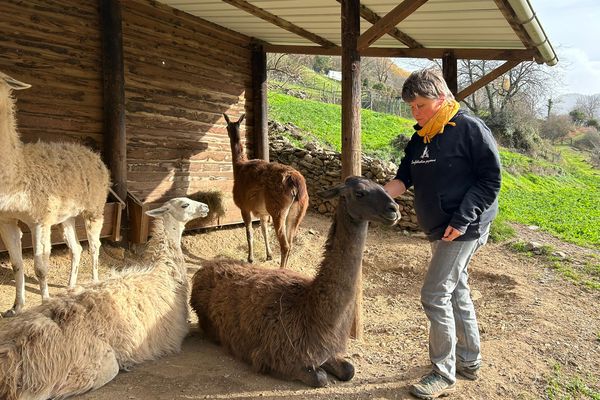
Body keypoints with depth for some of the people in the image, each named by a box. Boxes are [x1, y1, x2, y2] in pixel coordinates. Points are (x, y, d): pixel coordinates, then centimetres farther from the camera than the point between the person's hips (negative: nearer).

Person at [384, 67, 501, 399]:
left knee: (435, 296, -7)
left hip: (464, 229, -8)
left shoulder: (470, 129, -14)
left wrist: (462, 220, -20)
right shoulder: (420, 137, 9)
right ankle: (469, 362, 33)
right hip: (439, 229, 8)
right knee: (456, 293, 17)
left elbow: (490, 180, -15)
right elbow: (405, 177, 7)